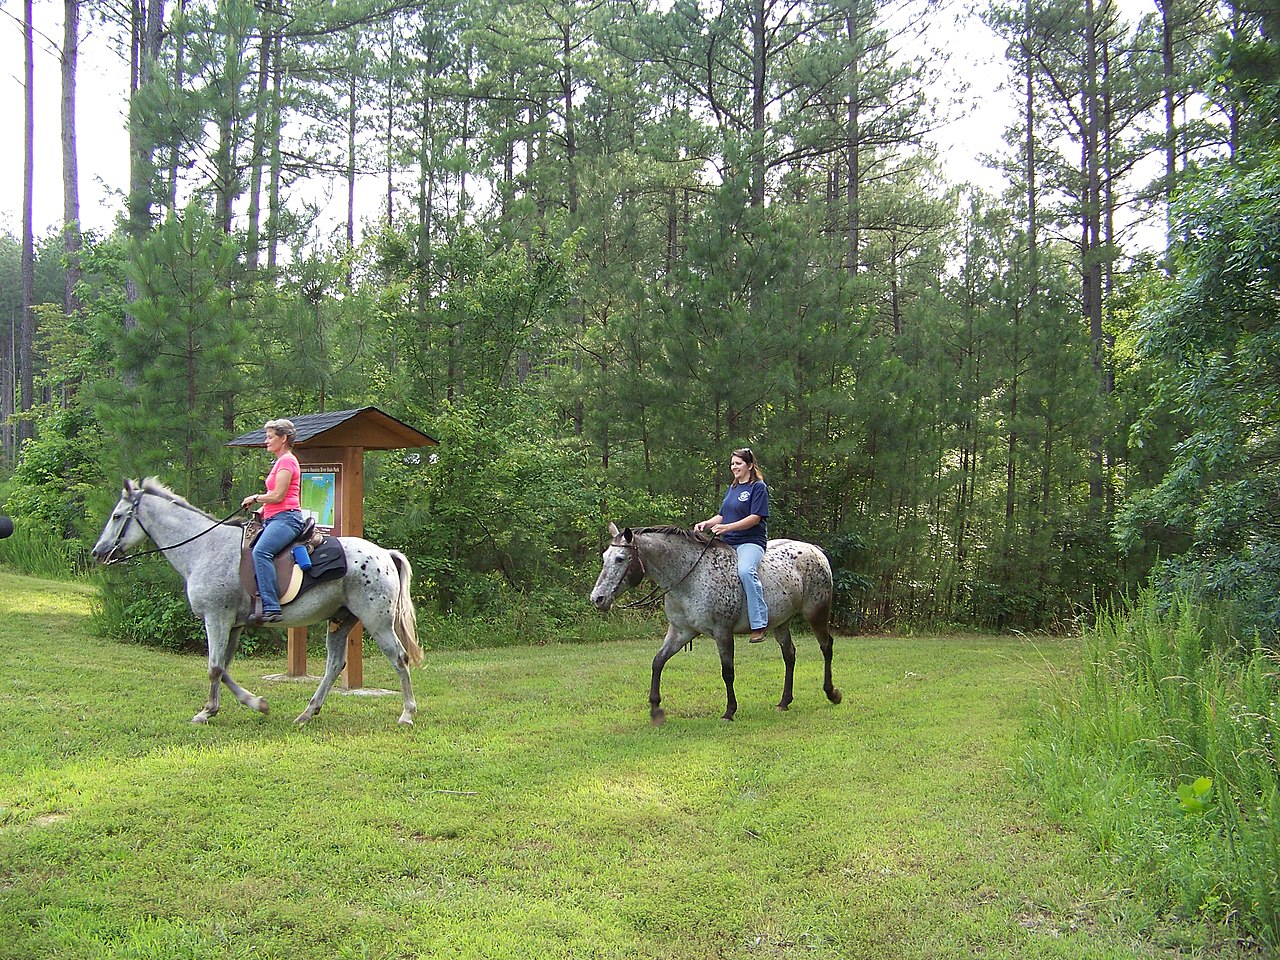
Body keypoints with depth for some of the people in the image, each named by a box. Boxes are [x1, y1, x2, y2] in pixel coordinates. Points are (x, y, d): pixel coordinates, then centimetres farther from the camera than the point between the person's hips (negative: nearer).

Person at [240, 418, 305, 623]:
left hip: (286, 518, -11)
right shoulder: (280, 462, 26)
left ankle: (271, 607, -41)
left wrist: (255, 498, 0)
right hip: (274, 519, 11)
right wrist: (261, 510, 13)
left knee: (261, 551, -32)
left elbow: (278, 495, -15)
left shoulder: (287, 461, -6)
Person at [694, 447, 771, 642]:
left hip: (751, 542, -9)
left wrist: (727, 527, -22)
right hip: (728, 543, 9)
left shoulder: (758, 487, -3)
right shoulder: (732, 488, 21)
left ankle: (759, 624, -35)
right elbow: (722, 515, 23)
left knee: (746, 571, -36)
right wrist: (706, 524, 2)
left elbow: (755, 518, -13)